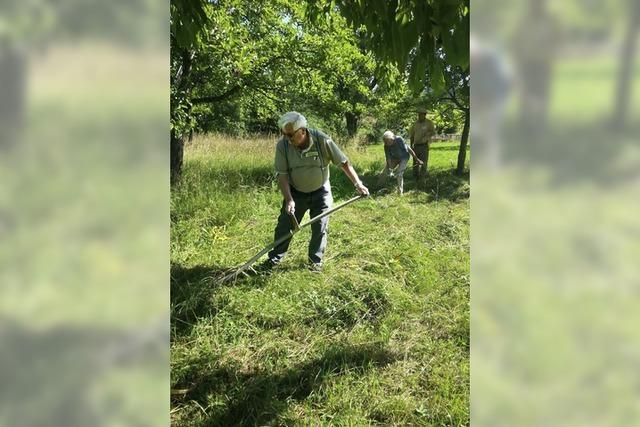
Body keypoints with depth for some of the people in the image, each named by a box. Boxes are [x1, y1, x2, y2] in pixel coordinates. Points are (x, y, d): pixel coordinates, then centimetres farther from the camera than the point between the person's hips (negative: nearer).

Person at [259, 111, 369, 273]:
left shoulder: (322, 140, -23)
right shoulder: (282, 145, -19)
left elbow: (343, 162, -14)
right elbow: (282, 174, -16)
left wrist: (358, 184, -15)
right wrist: (289, 199, -26)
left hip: (320, 192, -1)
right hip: (295, 192, 1)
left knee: (319, 228, 3)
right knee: (284, 226, 3)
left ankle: (315, 261, 20)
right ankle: (274, 259, 18)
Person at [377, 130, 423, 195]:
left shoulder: (399, 140, -35)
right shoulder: (386, 146, -23)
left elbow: (409, 149, -28)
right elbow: (388, 158, -19)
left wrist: (417, 159, -22)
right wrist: (389, 167, -28)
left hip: (404, 157, -4)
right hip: (394, 158, 4)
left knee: (399, 174, -18)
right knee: (385, 171, 6)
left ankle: (400, 192, -8)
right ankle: (378, 186, 28)